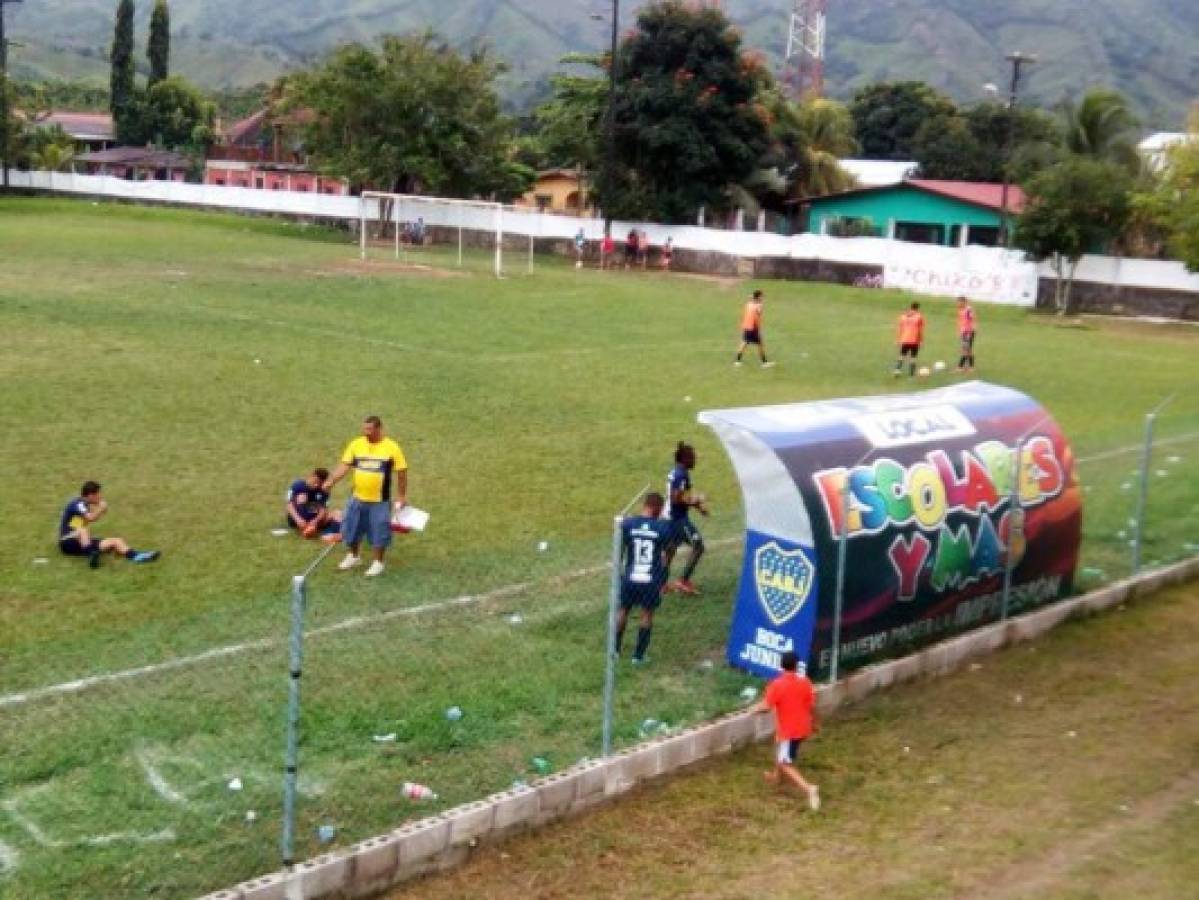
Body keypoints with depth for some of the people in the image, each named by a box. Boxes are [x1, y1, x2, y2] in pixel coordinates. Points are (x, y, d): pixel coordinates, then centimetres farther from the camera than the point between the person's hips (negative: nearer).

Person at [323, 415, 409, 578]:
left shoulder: (391, 447, -9)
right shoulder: (356, 444, 0)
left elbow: (401, 472, -4)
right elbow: (344, 466, -1)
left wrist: (402, 496, -3)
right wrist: (331, 481, -15)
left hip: (380, 500, -4)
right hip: (357, 498, 4)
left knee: (379, 532, 4)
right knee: (351, 528, 14)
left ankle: (377, 563, 20)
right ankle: (352, 556, 36)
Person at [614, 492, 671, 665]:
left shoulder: (627, 524, -5)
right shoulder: (663, 527, -9)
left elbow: (619, 553, 2)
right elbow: (664, 558, -4)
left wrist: (619, 574, 16)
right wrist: (663, 582, 8)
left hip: (629, 579, 2)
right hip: (651, 580, -2)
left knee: (623, 610, 22)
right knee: (647, 614, 17)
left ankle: (615, 650, 33)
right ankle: (638, 655, 21)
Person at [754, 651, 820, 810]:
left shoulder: (777, 684, -19)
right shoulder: (805, 682, -6)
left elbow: (766, 707, -20)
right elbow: (812, 706, 0)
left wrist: (756, 709, 2)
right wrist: (813, 723, 17)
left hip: (787, 730, -6)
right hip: (802, 729, 6)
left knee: (785, 765, 2)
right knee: (783, 753, 33)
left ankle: (809, 788, -17)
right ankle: (777, 776, 53)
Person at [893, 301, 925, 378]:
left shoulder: (903, 316, 8)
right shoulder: (919, 317, -1)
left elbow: (900, 329, 9)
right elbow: (921, 330, -3)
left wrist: (899, 340, 15)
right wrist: (921, 341, 3)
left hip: (904, 340, 3)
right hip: (915, 341, -3)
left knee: (901, 356, 13)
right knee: (912, 358, 3)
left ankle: (897, 370, -6)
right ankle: (911, 375, 1)